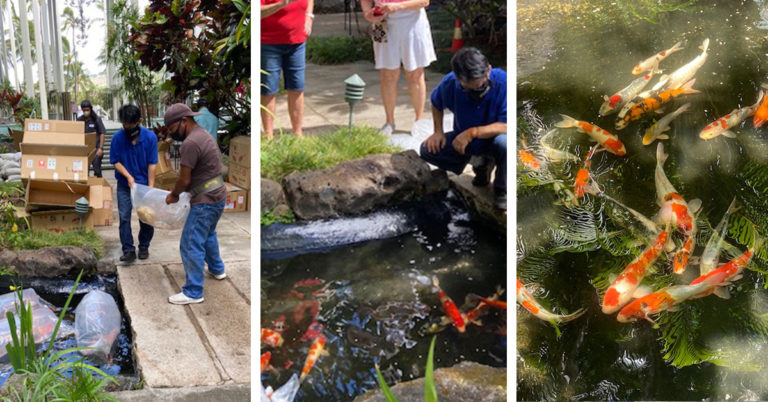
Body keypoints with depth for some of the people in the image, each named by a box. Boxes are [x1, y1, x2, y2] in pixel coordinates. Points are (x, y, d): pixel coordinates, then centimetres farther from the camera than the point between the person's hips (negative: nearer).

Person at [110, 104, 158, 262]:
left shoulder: (150, 137, -13)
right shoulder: (118, 137, -11)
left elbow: (152, 164, -10)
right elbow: (116, 161, -5)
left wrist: (151, 188, -14)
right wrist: (129, 177, -19)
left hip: (144, 183, 0)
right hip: (124, 185, 0)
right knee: (124, 218, -4)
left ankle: (144, 247, 23)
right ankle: (128, 250, 3)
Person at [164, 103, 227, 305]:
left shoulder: (190, 143, -21)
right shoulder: (203, 135, 11)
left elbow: (184, 180, -18)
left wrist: (174, 195, 1)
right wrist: (178, 192, 9)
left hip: (206, 201, -10)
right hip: (218, 195, 10)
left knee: (191, 245, -3)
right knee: (208, 235, 30)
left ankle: (193, 292, 3)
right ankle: (217, 269, 48)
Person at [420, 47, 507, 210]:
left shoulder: (503, 82, -28)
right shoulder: (450, 84, -15)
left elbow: (506, 126, -30)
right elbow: (436, 103, 9)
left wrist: (473, 132, -35)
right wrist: (438, 132, -4)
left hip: (493, 137, -5)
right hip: (464, 140, 5)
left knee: (504, 143, -40)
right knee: (427, 150, -16)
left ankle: (501, 191, -9)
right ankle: (483, 165, 7)